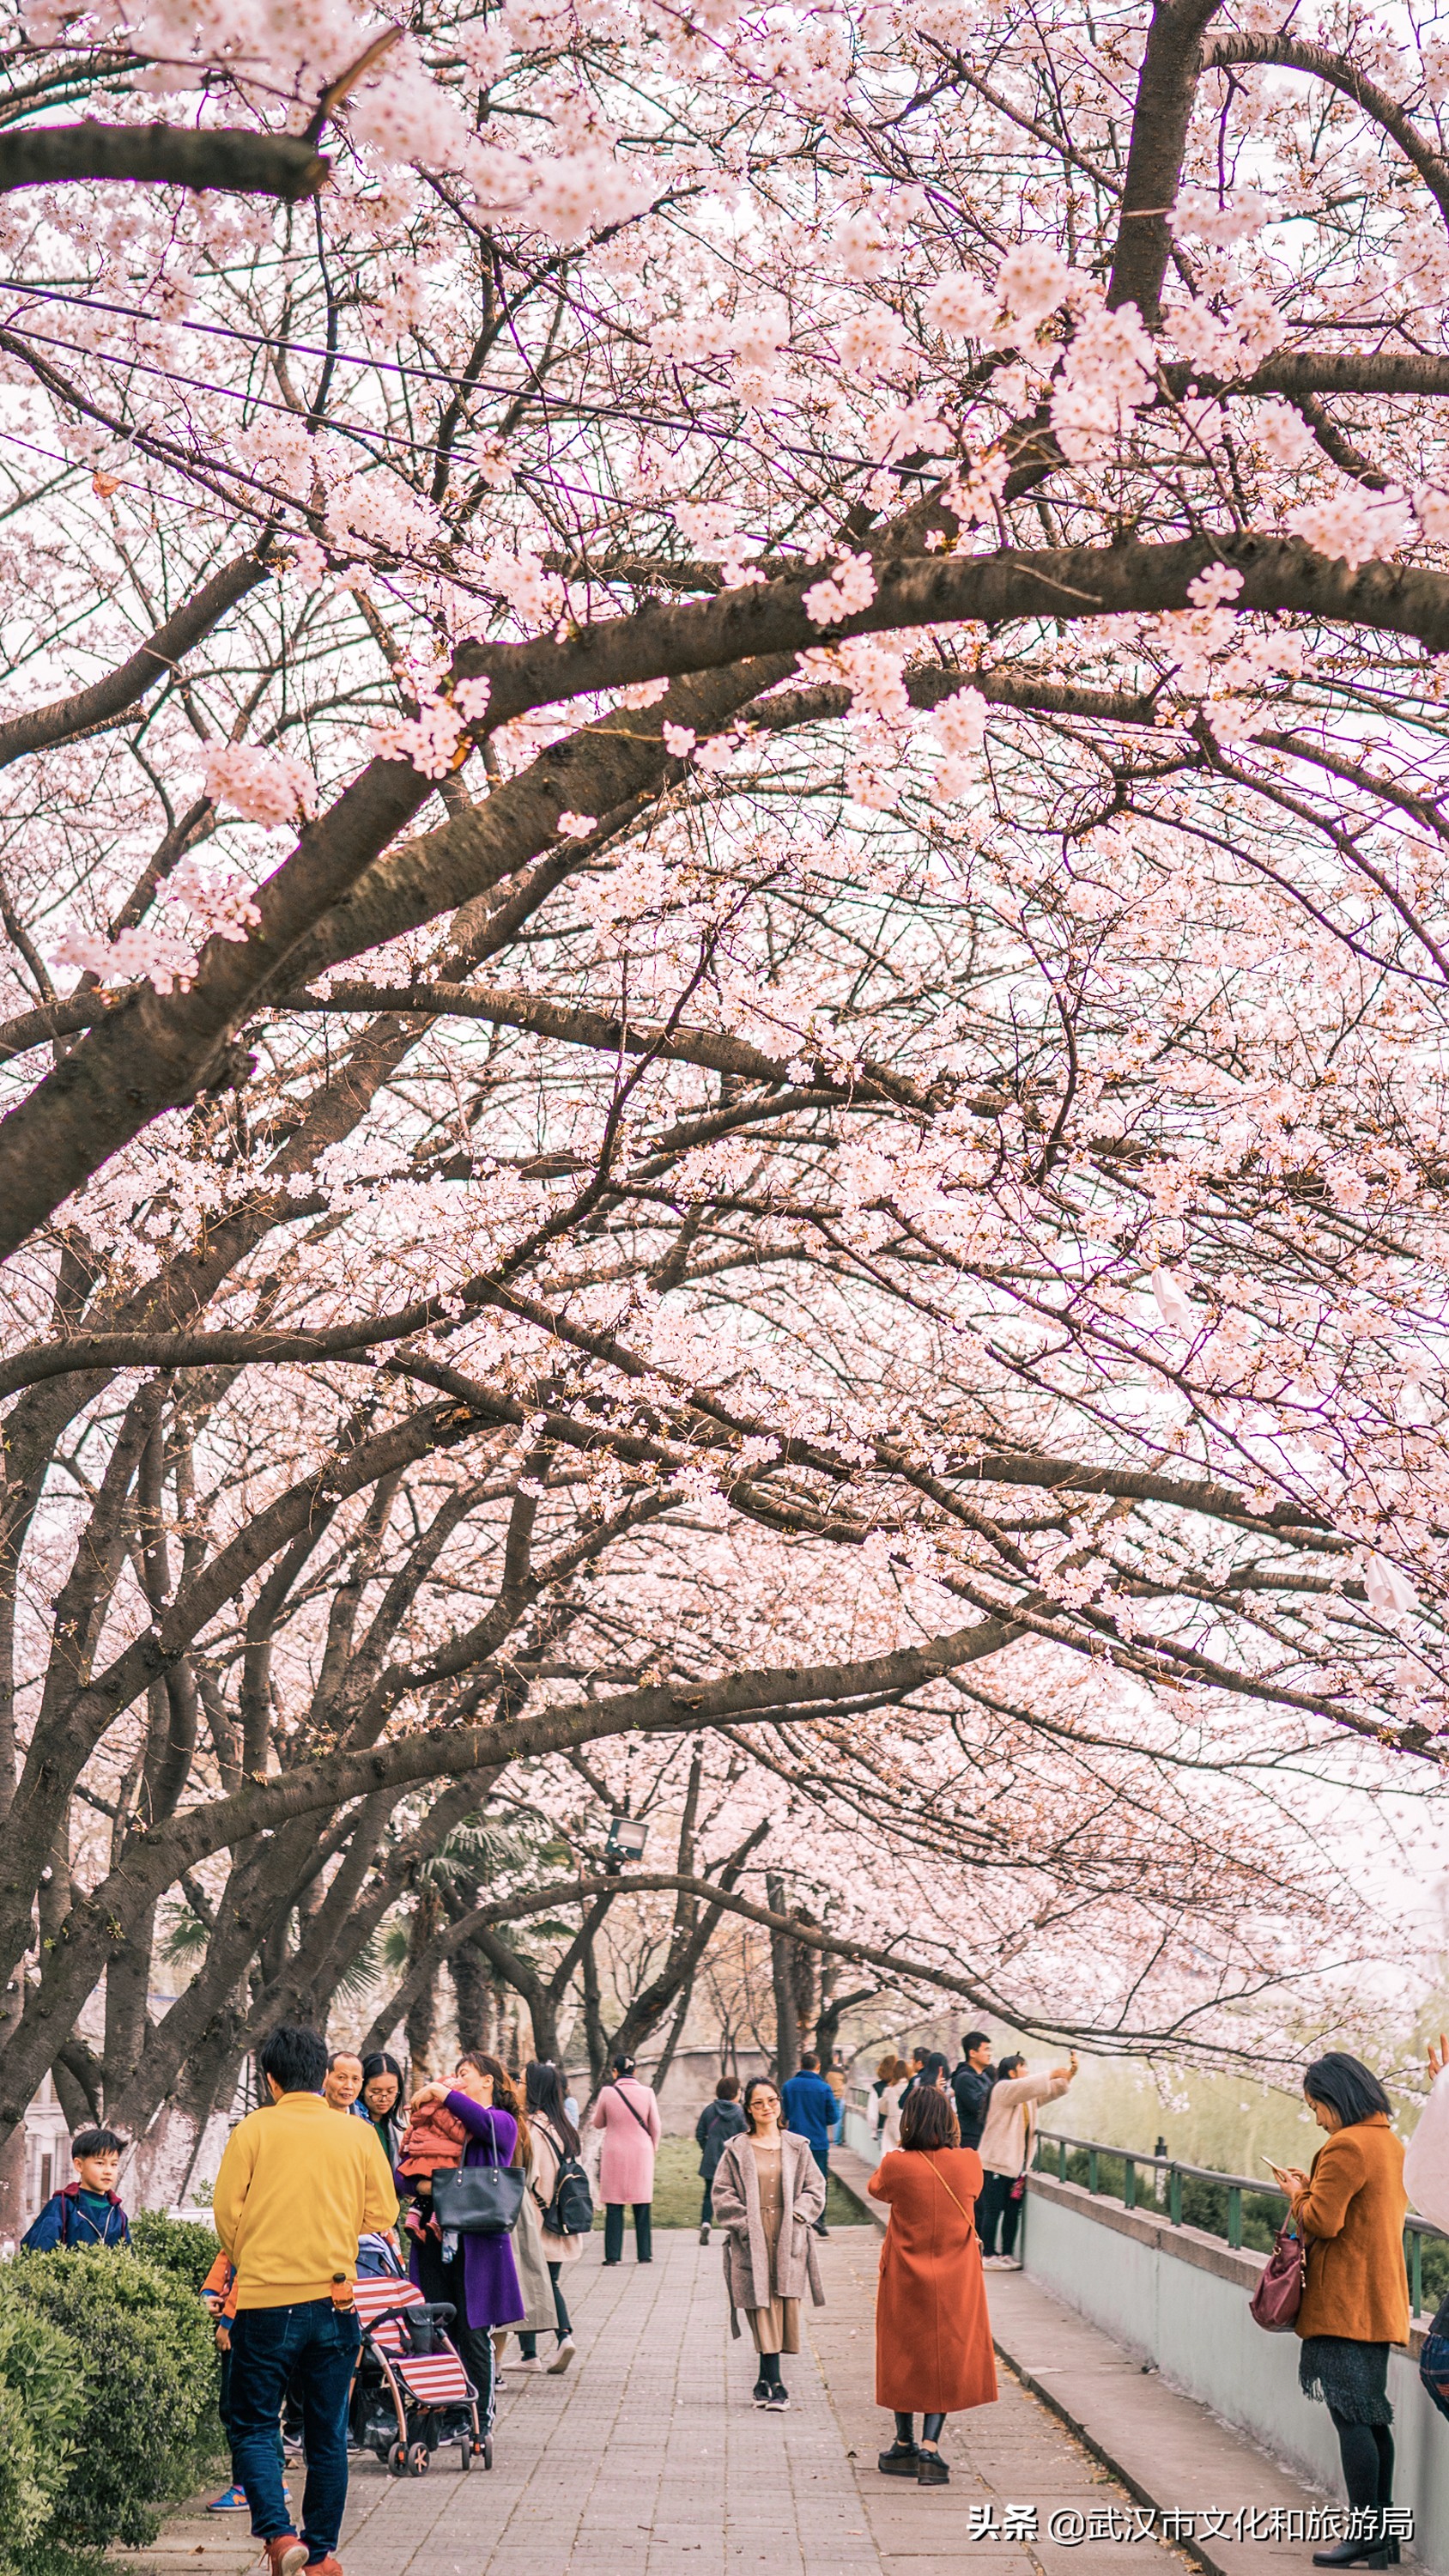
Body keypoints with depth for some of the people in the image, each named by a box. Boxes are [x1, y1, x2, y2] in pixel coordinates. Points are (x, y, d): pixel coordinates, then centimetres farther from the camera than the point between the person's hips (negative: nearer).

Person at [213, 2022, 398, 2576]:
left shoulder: (254, 2129, -4)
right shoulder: (357, 2133, 2)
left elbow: (226, 2210, -4)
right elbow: (381, 2212, 5)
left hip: (265, 2301, -2)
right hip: (333, 2301, 2)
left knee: (253, 2425, 8)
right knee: (328, 2435, 12)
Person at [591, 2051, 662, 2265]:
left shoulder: (608, 2093, -7)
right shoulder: (647, 2093, -4)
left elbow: (598, 2123, 6)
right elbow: (655, 2127, 3)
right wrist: (652, 2149, 17)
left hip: (615, 2154, -1)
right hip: (641, 2154, 1)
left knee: (614, 2207, 4)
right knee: (642, 2207, 9)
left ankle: (613, 2254, 3)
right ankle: (645, 2253, 12)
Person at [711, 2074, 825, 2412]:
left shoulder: (797, 2147, 8)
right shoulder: (736, 2150, 3)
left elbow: (815, 2189, 10)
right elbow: (723, 2195, 2)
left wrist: (795, 2217, -4)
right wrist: (746, 2225, -8)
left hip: (789, 2241, 2)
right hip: (751, 2242, -2)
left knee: (783, 2308, -1)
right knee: (763, 2313, -6)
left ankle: (765, 2381, 12)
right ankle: (774, 2385, -4)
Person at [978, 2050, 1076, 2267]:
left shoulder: (1027, 2095, 18)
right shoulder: (1003, 2088, -9)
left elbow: (1051, 2091, 16)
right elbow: (1028, 2086, -26)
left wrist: (1067, 2075, 1)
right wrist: (1052, 2075, -21)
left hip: (1017, 2164, 9)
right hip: (997, 2162, -8)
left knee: (1013, 2211, 9)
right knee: (993, 2210, -5)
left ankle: (1007, 2255, 15)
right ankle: (987, 2256, -1)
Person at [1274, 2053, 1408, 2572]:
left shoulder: (1346, 2146, -16)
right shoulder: (1392, 2144, 15)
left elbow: (1321, 2222, -19)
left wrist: (1298, 2195, -1)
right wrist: (1314, 2186, 13)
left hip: (1345, 2305, -10)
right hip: (1381, 2304, 10)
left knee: (1352, 2418, -6)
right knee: (1373, 2419, 13)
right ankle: (1380, 2534, 16)